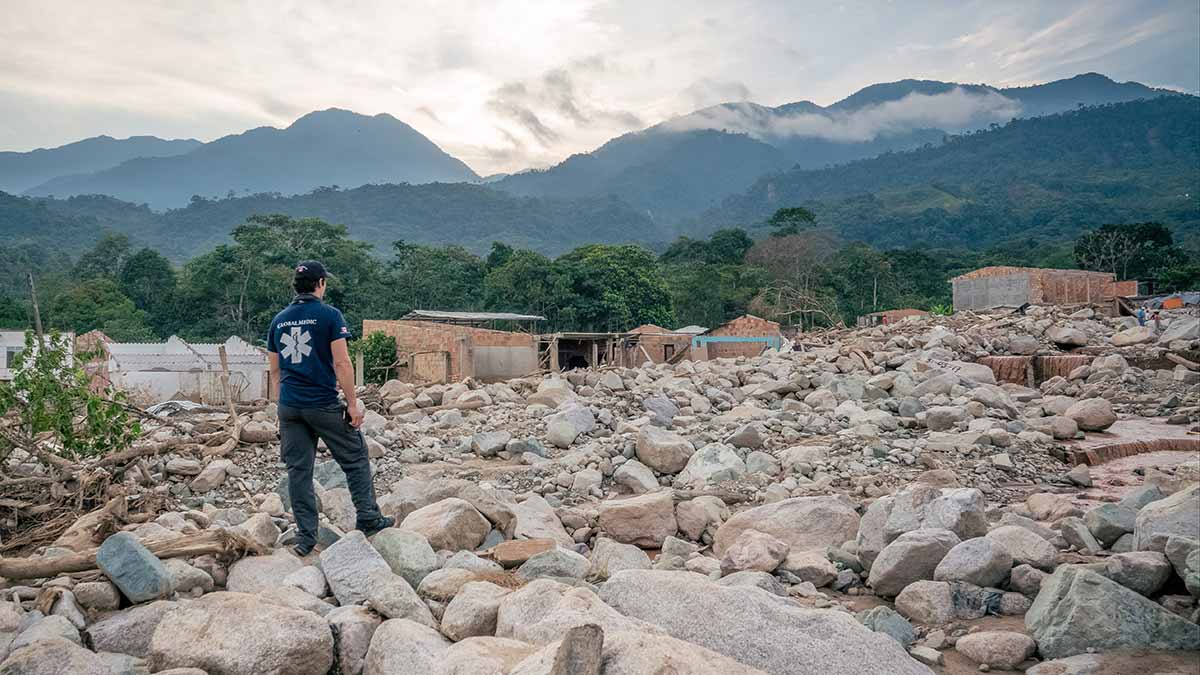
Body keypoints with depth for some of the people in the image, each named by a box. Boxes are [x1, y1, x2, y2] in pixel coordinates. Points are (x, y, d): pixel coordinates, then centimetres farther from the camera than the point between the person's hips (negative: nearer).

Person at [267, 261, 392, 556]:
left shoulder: (278, 320, 10)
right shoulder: (330, 315, -7)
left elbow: (275, 370, 14)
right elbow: (341, 363, -13)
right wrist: (353, 404, -8)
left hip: (289, 407, 5)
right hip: (324, 405, -5)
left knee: (298, 470, 8)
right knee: (355, 460, 10)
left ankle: (306, 537, 12)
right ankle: (369, 520, 16)